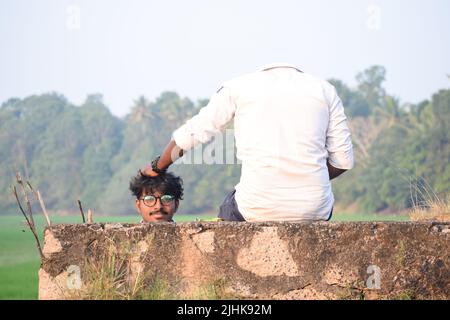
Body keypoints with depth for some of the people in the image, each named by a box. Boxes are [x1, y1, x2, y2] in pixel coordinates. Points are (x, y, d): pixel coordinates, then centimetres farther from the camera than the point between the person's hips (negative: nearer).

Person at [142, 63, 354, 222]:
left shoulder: (238, 87, 11)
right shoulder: (325, 90, 14)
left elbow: (189, 136, 13)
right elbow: (343, 160, 9)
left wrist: (157, 168, 29)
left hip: (258, 210, -1)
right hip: (315, 211, 1)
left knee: (229, 210, 33)